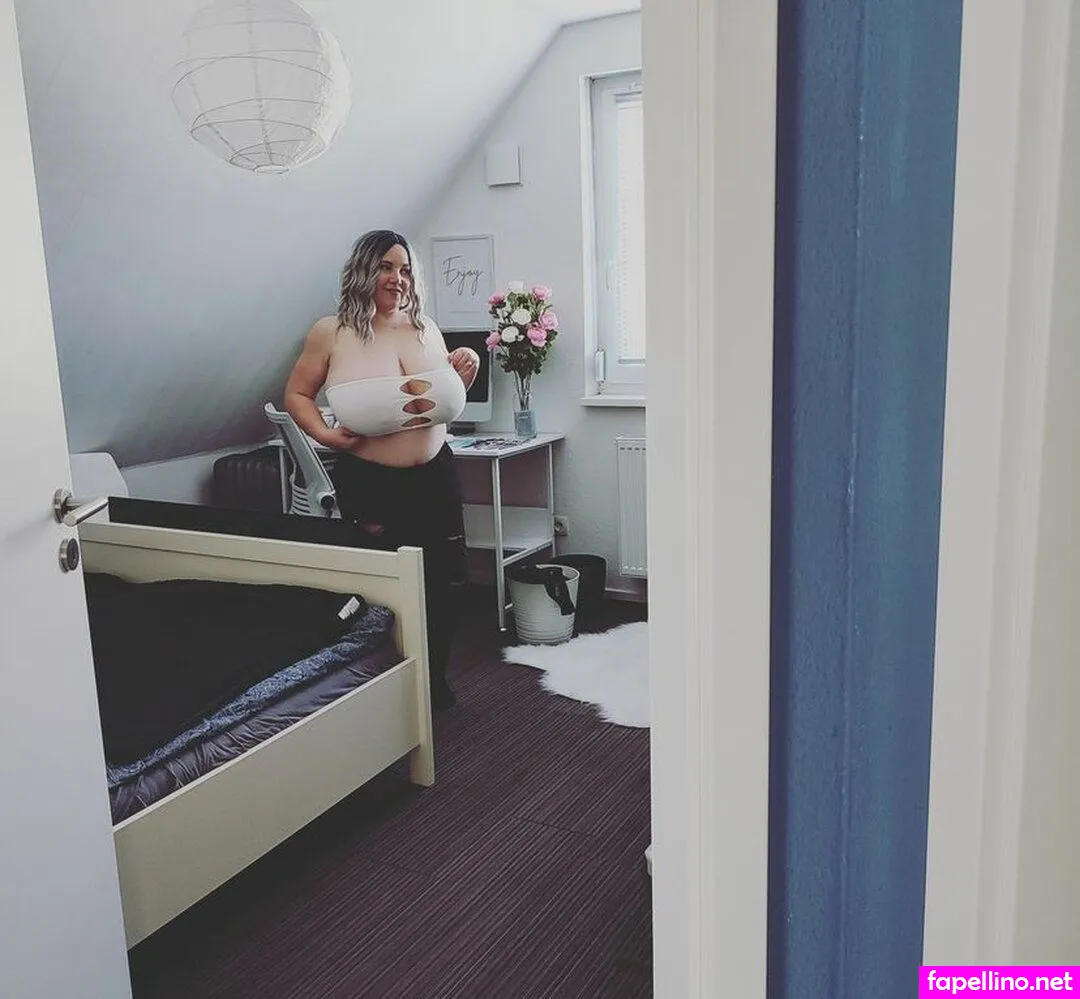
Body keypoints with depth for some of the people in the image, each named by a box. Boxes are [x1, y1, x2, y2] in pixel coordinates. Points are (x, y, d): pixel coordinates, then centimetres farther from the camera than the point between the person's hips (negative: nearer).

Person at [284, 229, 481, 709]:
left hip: (435, 475, 4)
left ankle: (435, 682, 31)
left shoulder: (426, 329, 7)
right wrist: (327, 435, -13)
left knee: (446, 580, 9)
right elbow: (296, 394, 3)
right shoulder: (331, 332, -4)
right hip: (368, 480, -4)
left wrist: (465, 373, -2)